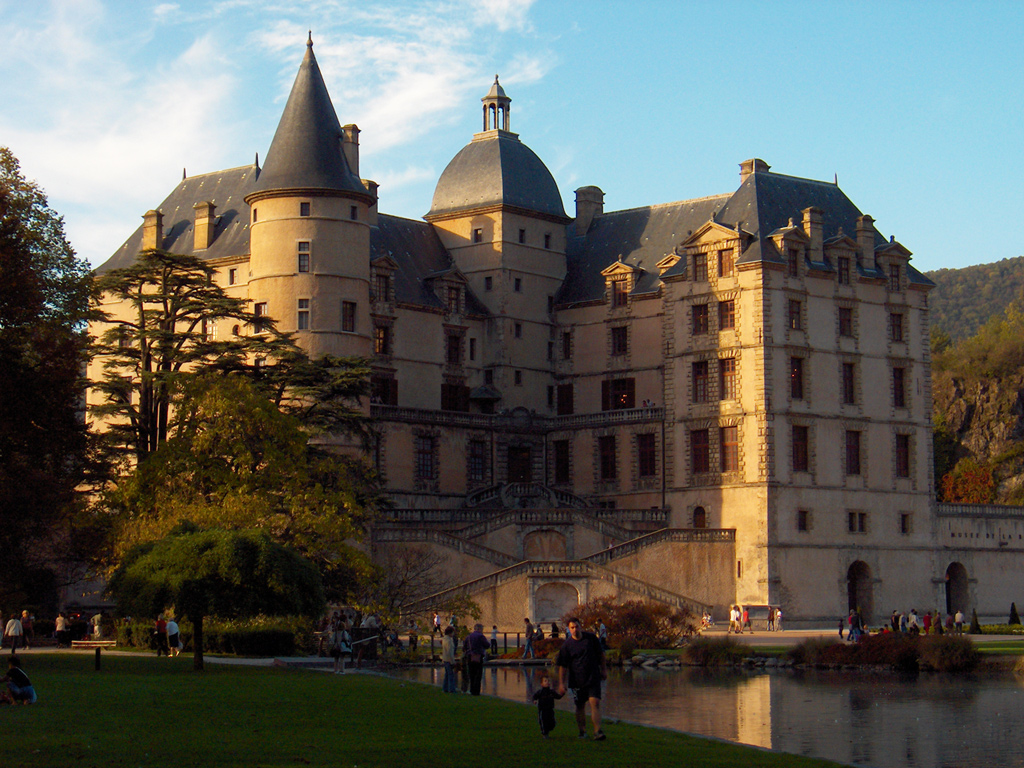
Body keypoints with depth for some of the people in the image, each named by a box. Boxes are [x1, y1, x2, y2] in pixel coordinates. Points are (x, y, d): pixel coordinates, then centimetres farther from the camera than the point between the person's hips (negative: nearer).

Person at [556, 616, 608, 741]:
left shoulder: (591, 638, -1)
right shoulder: (567, 645, -5)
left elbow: (600, 654, 13)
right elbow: (563, 666, -4)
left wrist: (604, 670, 14)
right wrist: (561, 684, -9)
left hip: (593, 678, 0)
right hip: (577, 681, 0)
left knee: (595, 702, -13)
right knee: (580, 707, 9)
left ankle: (597, 732, -17)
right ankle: (582, 731, 25)